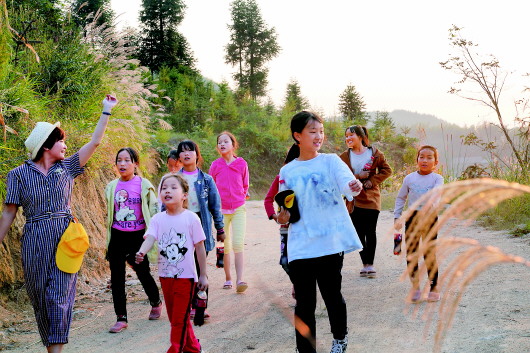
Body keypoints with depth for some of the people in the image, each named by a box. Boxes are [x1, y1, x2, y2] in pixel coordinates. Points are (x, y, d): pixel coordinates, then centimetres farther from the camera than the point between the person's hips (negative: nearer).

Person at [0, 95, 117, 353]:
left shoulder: (66, 167, 7)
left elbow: (95, 142, 7)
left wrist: (106, 112, 7)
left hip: (64, 238, 1)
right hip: (35, 242, -1)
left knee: (59, 296, -7)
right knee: (40, 297, 6)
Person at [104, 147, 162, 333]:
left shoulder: (144, 185, -5)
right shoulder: (112, 187, 6)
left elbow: (154, 210, -1)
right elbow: (109, 214, 15)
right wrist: (108, 240, 15)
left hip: (138, 236, -3)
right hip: (117, 237, 3)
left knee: (143, 273, 6)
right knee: (116, 278, 2)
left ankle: (156, 302, 35)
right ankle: (121, 318, 11)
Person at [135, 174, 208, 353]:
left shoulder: (191, 218, -9)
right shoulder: (158, 219, 0)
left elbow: (200, 247, -4)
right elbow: (150, 238, -15)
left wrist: (203, 275, -2)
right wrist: (141, 252, -37)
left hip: (186, 276, -4)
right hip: (165, 275, 5)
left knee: (180, 318, -4)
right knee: (175, 317, 16)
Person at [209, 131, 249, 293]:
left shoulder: (242, 163, 0)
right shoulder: (215, 165, 1)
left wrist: (241, 198, 8)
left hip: (239, 208, -1)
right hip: (221, 209, 1)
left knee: (238, 244, -12)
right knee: (225, 246, 7)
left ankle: (239, 280, -13)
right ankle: (228, 278, 19)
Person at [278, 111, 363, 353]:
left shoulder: (331, 161, 1)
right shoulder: (287, 172, 7)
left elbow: (348, 183, -17)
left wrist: (355, 186, -40)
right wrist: (283, 216, -5)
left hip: (331, 242, -1)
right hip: (300, 247, 1)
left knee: (332, 295, 11)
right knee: (304, 303, 2)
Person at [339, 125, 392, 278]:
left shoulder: (374, 153, 0)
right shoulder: (345, 157, 2)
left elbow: (386, 170, 4)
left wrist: (372, 180, -9)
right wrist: (359, 177, -15)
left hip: (371, 198, -1)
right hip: (354, 200, 1)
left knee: (370, 232, 0)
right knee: (359, 233, 5)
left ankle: (370, 264, 8)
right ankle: (365, 264, 15)